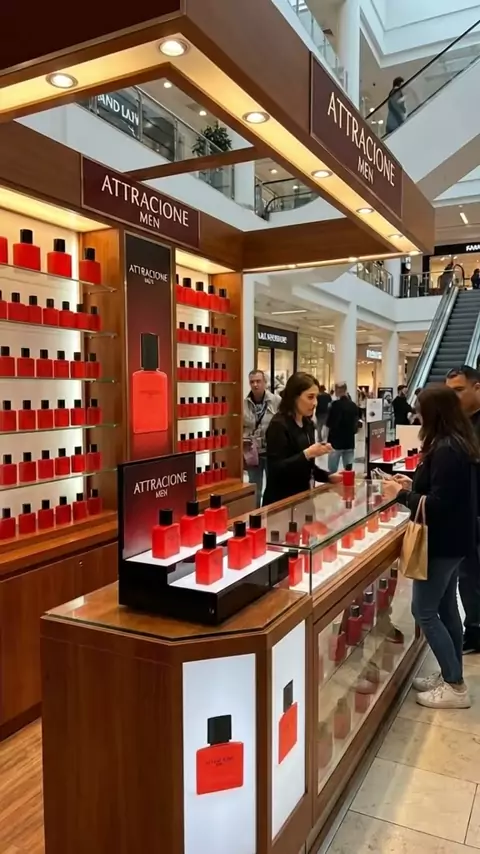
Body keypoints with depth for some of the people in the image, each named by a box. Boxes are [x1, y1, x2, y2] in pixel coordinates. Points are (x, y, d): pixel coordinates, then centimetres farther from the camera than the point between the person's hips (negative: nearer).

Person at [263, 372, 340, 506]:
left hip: (302, 497, 8)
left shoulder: (308, 424, 8)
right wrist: (307, 453, -28)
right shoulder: (278, 425, -16)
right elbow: (276, 470, -23)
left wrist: (329, 477, 2)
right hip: (280, 501, -8)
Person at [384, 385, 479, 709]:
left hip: (444, 541, -10)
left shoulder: (445, 449, -24)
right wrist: (414, 485, 11)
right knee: (446, 607, 18)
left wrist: (401, 495, -14)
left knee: (424, 611, 1)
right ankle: (451, 676, 29)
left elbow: (438, 505, -25)